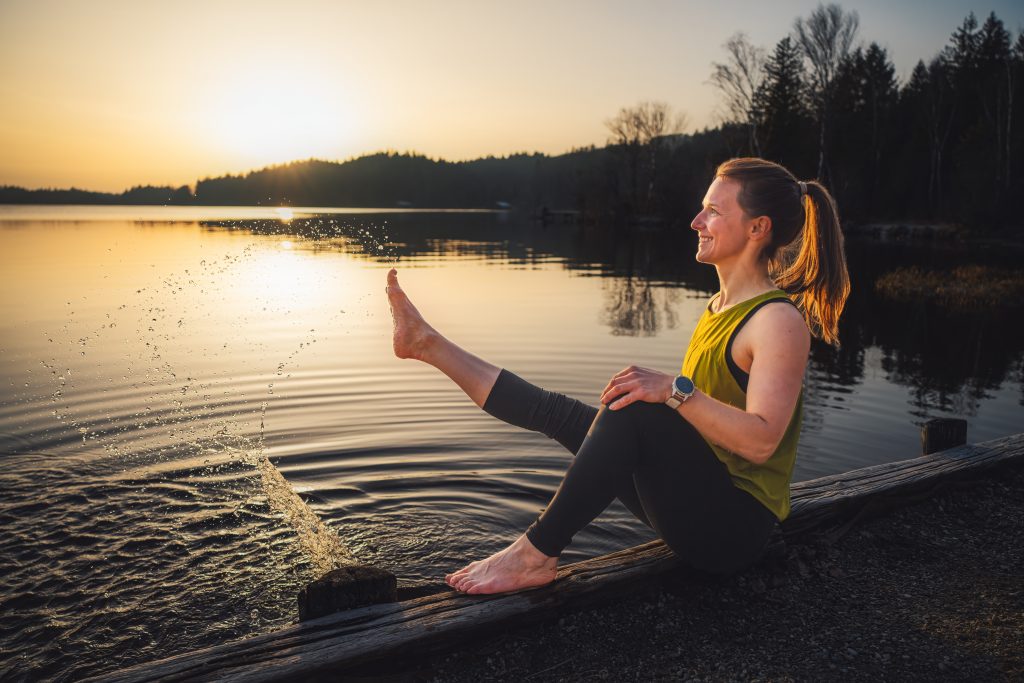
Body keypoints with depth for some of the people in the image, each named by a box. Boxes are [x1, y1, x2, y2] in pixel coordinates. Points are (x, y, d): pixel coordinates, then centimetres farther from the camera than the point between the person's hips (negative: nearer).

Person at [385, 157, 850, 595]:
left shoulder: (780, 321, -17)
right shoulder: (720, 308, 11)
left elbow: (760, 441, -28)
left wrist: (674, 390, -34)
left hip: (734, 529, -8)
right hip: (694, 498, 8)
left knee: (632, 408, -30)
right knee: (559, 412, 4)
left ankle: (535, 554, -20)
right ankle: (427, 343, 12)